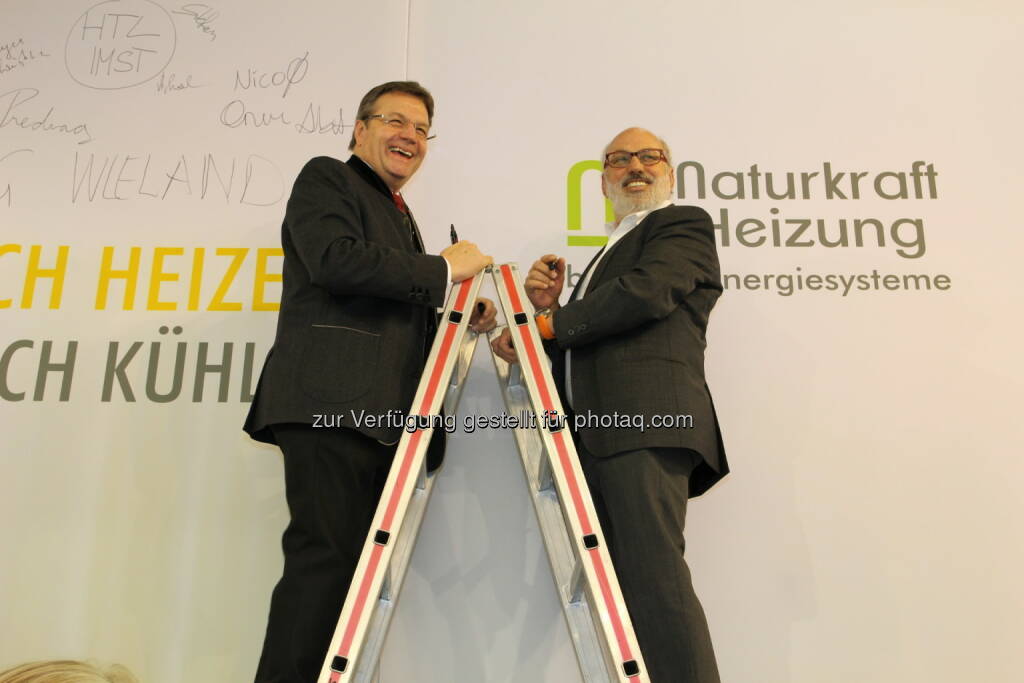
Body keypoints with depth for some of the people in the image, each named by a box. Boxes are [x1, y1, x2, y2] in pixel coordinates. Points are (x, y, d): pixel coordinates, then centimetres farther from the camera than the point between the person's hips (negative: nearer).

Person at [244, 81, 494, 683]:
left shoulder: (400, 216, 32)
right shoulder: (325, 178, 9)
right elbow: (336, 260, -13)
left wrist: (465, 316, 12)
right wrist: (444, 269, -6)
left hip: (381, 417, 8)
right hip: (331, 403, -8)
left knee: (355, 563, 4)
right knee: (328, 556, -13)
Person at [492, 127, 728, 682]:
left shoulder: (685, 224, 10)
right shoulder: (607, 255, 33)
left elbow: (648, 291, -11)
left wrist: (543, 324, -5)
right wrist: (550, 306, 8)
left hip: (645, 424, -8)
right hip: (598, 434, 8)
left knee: (653, 577, -15)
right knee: (619, 584, 6)